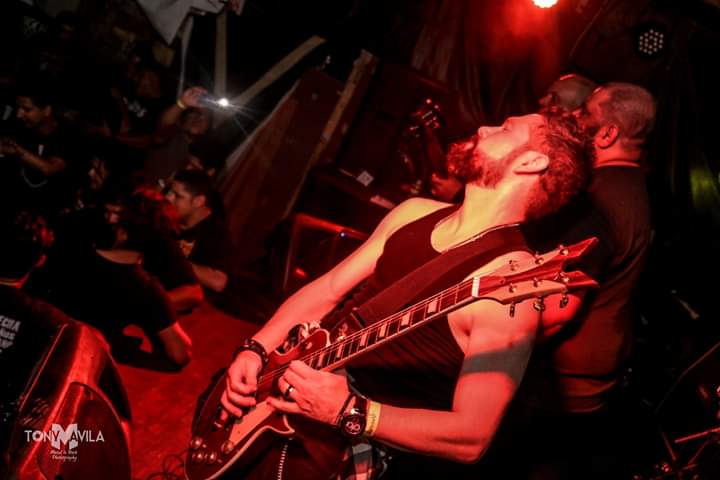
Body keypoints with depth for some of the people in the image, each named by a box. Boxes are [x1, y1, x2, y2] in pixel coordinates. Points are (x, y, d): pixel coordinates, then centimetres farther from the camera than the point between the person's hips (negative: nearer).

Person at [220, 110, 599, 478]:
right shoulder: (415, 213, 3)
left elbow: (473, 437, -24)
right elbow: (327, 289, 8)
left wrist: (349, 411, -29)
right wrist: (256, 350, -5)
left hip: (365, 447, -6)